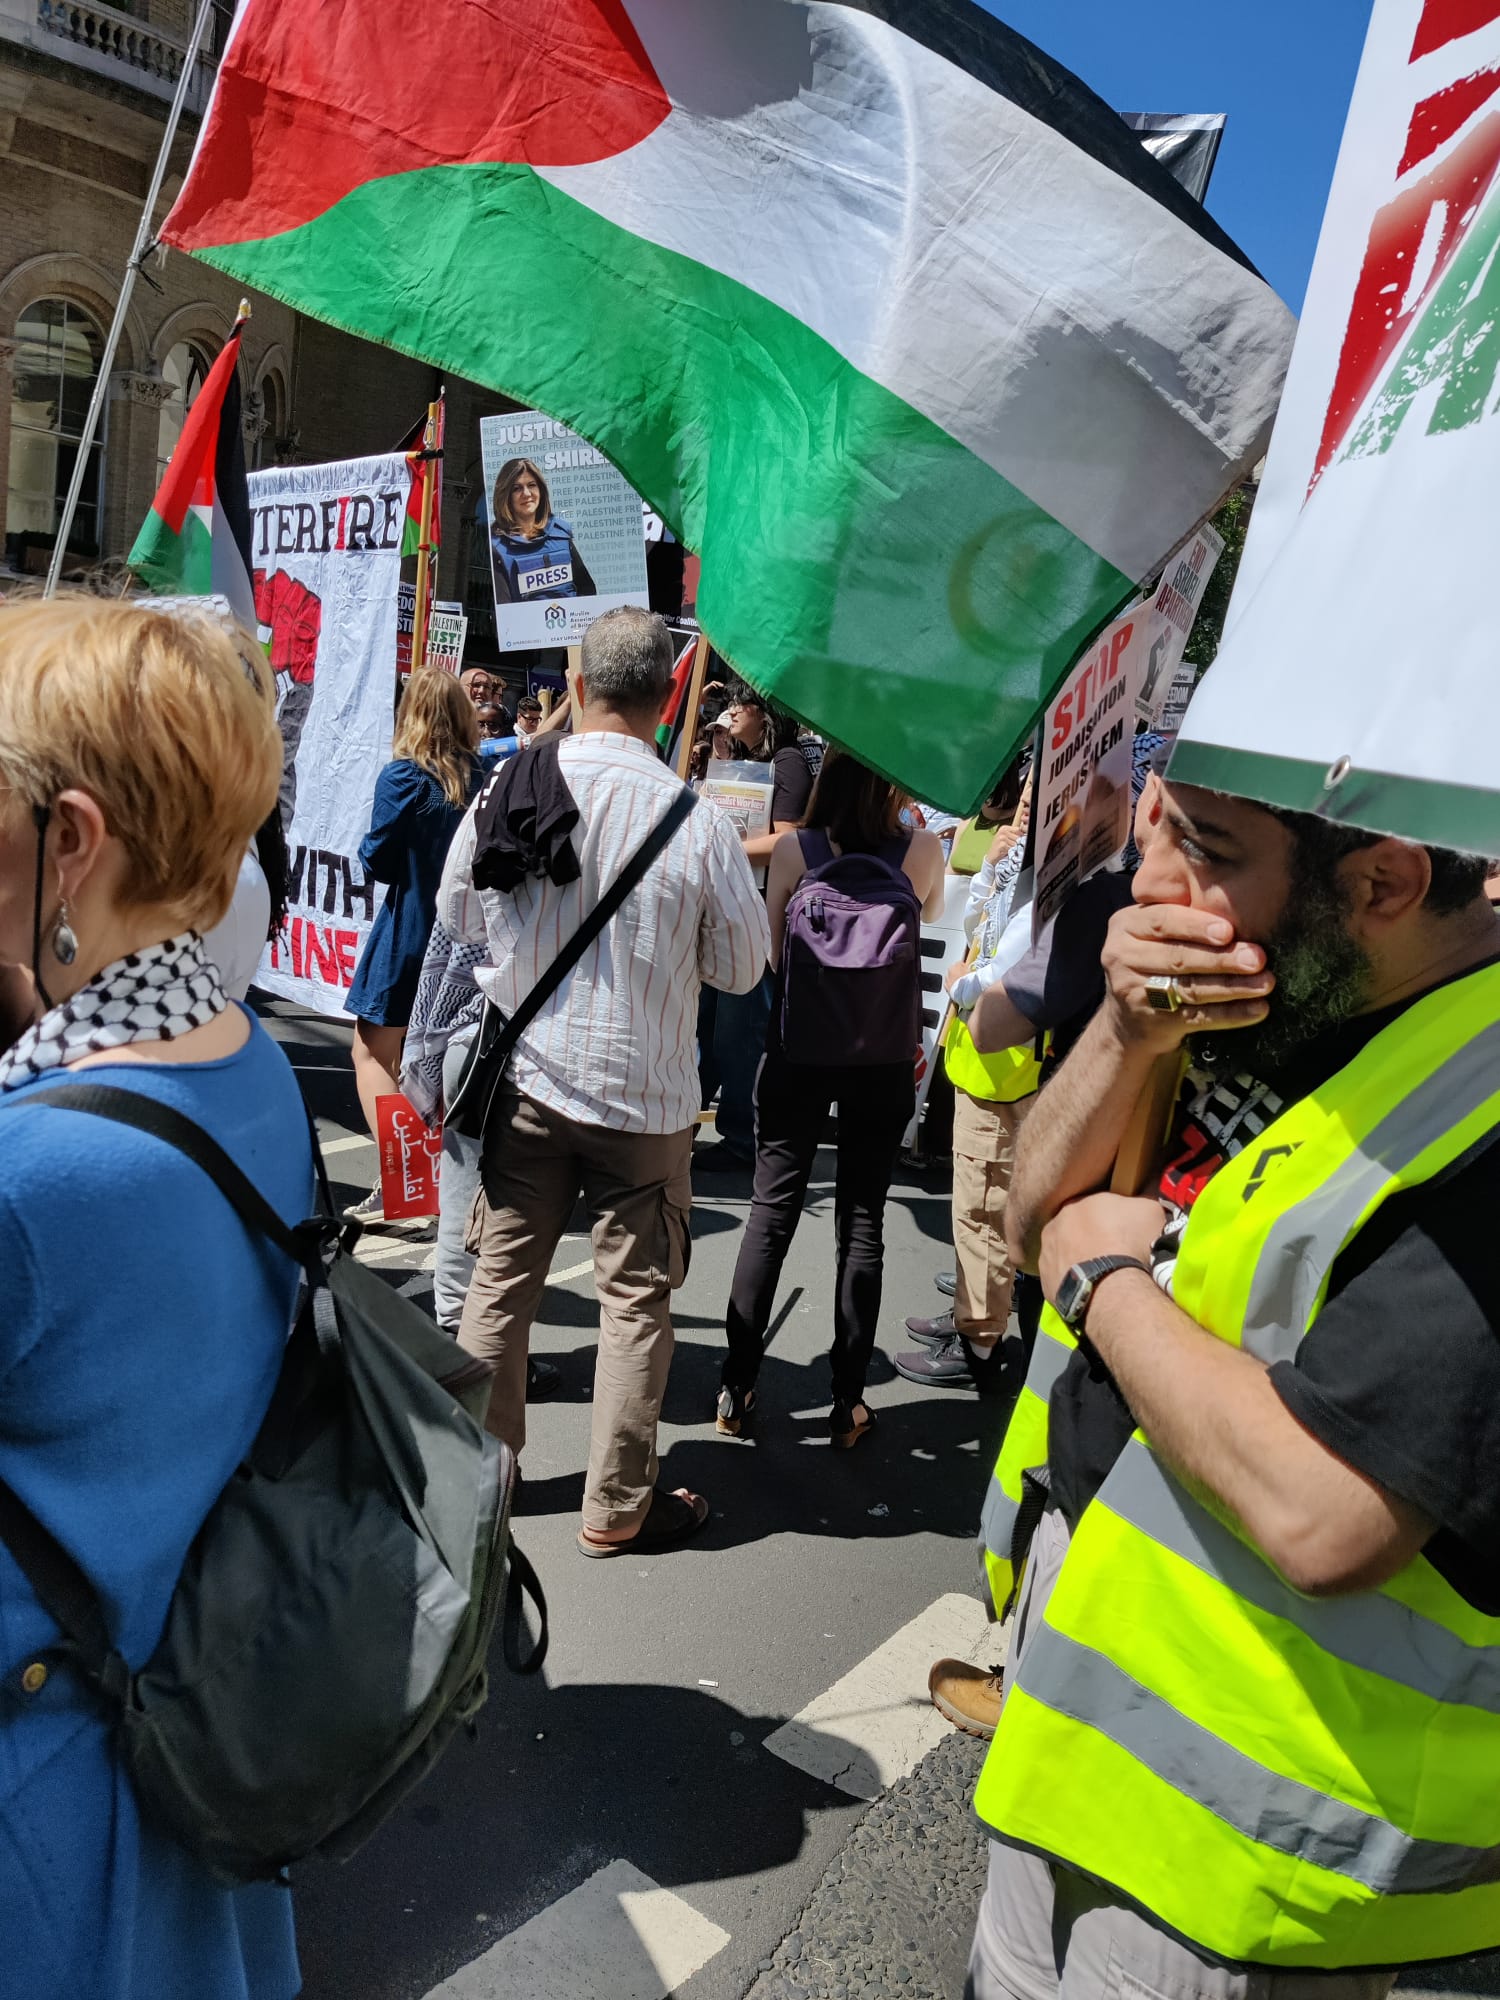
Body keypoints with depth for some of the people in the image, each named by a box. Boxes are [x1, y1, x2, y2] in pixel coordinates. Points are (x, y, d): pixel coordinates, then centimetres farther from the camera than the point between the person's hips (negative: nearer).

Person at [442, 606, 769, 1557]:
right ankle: (618, 1505, 22)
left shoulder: (504, 791, -7)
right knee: (636, 1299, 10)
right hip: (641, 1094, -3)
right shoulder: (697, 823, -18)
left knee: (502, 1279, 17)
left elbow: (457, 916, 8)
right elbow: (743, 966, -6)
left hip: (523, 1079, 4)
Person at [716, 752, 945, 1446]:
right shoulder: (921, 851, -7)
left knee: (771, 1212, 10)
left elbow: (772, 954, 1)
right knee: (862, 1221, 9)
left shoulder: (794, 850, -6)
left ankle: (736, 1389, 17)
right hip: (884, 1056, 0)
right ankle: (847, 1404, 17)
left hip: (799, 1045, 0)